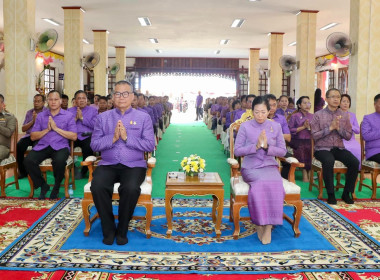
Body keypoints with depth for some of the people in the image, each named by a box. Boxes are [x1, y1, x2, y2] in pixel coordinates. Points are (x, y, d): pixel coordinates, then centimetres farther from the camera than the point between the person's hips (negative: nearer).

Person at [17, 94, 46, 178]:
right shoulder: (29, 112, 19)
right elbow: (23, 129, 13)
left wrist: (37, 119, -13)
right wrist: (32, 121, -2)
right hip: (29, 136, 4)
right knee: (18, 146, -25)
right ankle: (22, 171, -10)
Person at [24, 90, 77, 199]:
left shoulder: (69, 116, 7)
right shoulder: (41, 116, 15)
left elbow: (74, 136, -4)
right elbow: (33, 137, 10)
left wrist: (56, 128, -9)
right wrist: (47, 130, -5)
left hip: (60, 146, -3)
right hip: (42, 146, 3)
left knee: (59, 161, -36)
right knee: (28, 161, -25)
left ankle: (56, 187, -5)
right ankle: (43, 185, 0)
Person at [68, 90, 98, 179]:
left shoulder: (93, 110, 15)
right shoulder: (69, 111, 20)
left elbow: (94, 125, -2)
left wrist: (82, 118, -5)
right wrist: (75, 119, -4)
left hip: (87, 136, -2)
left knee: (88, 148, -36)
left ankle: (84, 171, -7)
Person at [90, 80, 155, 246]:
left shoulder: (143, 118, 9)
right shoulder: (103, 117, 14)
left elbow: (150, 145, -3)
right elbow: (94, 144, 4)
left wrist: (127, 137, -12)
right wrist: (113, 138, -12)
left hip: (134, 165, -1)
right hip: (108, 165, 2)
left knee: (131, 188, -33)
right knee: (97, 187, -29)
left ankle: (122, 230, -9)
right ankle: (108, 230, -8)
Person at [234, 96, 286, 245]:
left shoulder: (276, 127, 9)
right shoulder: (245, 126, 3)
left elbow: (283, 151, 7)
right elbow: (237, 151, -1)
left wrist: (267, 147, -11)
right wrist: (256, 146, -15)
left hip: (270, 166, 2)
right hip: (251, 167, -2)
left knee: (275, 184, -31)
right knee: (264, 181, -34)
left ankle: (267, 225, -18)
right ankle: (261, 223, -16)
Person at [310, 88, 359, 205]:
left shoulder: (344, 115, 11)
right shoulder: (318, 115, 1)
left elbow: (348, 136, 9)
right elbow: (314, 135, -6)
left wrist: (339, 128, -9)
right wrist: (330, 128, -14)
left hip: (339, 148, 4)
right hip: (322, 148, -4)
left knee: (355, 162, -23)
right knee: (329, 161, -36)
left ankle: (347, 193, -5)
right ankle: (330, 194, -20)